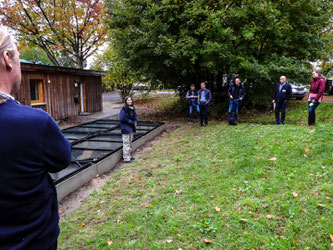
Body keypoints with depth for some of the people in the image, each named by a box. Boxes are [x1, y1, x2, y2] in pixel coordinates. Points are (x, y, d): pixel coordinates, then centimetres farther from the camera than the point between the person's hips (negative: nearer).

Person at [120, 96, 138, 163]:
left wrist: (135, 122, -5)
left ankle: (129, 156, 27)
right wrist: (132, 122, -16)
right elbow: (122, 118, -20)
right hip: (126, 128, -8)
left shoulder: (132, 108, 7)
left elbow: (135, 115, 16)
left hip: (131, 128, 8)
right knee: (126, 143, -3)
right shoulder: (124, 108, -15)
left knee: (130, 142, 16)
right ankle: (126, 158, 4)